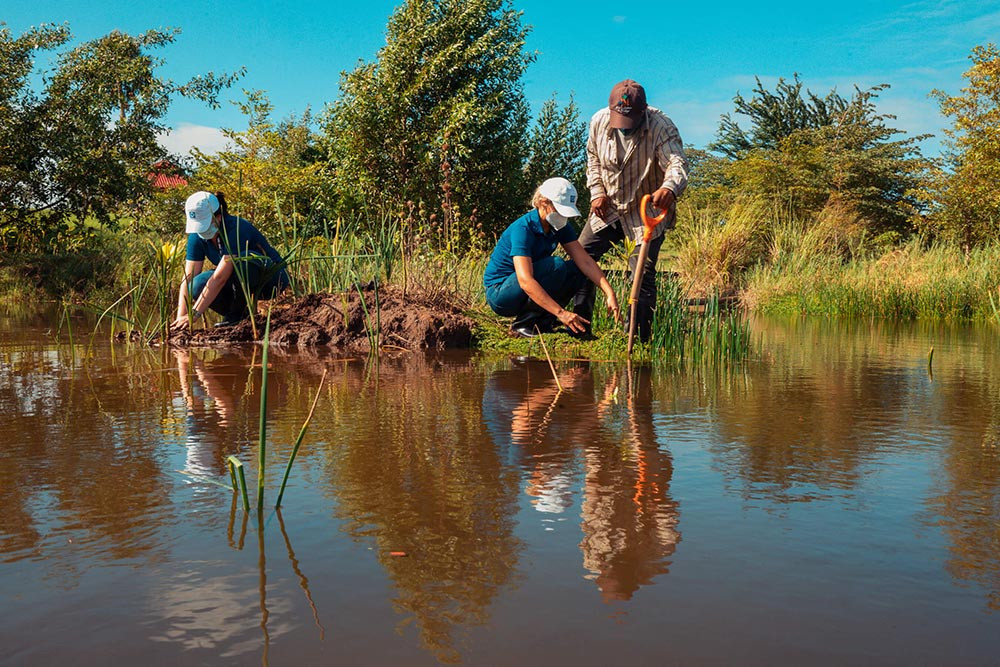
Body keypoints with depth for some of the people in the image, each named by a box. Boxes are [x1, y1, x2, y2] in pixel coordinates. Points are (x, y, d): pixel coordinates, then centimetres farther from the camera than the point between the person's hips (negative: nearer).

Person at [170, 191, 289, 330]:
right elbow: (188, 278, -13)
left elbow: (219, 278, -35)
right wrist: (181, 316, -24)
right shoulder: (197, 236, -9)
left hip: (273, 277, -6)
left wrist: (194, 314, -37)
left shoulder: (236, 229, -29)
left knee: (242, 259, -36)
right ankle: (241, 315, -1)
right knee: (199, 285, -21)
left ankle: (237, 313, -16)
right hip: (241, 284, 6)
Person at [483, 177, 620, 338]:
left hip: (530, 294, 8)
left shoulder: (560, 227, -2)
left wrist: (609, 293, -23)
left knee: (576, 269, -9)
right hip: (499, 292, -8)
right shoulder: (523, 228, -26)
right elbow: (525, 281, -36)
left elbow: (585, 261, -8)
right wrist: (561, 313, -43)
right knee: (556, 266, -26)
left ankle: (542, 322, -6)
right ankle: (522, 324, -16)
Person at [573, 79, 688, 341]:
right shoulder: (599, 121, -7)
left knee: (643, 275, -10)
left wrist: (669, 188, -58)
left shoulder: (661, 127, -22)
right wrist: (597, 192, -2)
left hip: (646, 213, -5)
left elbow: (678, 164, -35)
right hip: (608, 208, 5)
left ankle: (640, 339, 2)